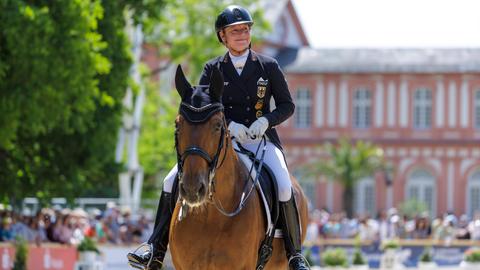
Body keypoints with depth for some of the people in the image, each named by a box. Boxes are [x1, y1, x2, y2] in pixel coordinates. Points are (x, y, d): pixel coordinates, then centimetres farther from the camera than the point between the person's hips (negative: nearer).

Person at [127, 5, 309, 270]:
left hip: (260, 139, -2)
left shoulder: (269, 66, 3)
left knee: (284, 188, -29)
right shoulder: (213, 69, 5)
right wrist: (230, 125, -19)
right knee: (172, 183, -13)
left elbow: (287, 105, 6)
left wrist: (265, 121, -15)